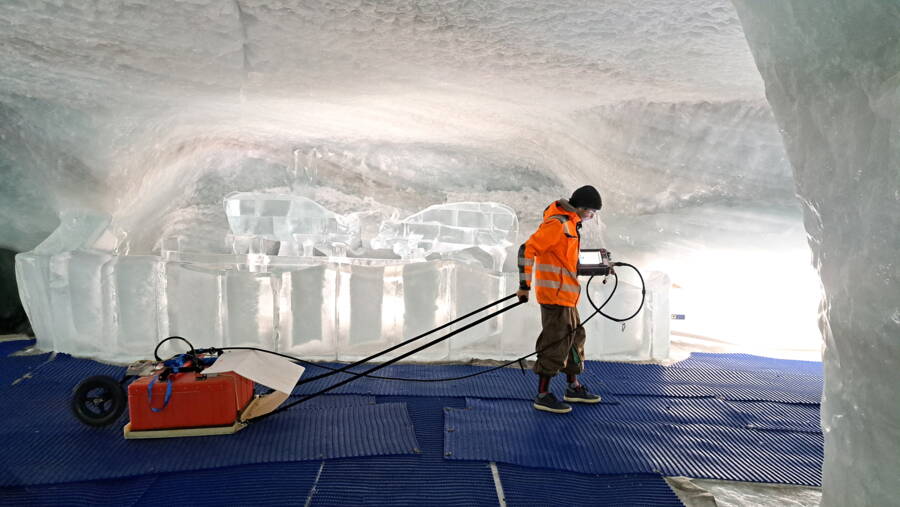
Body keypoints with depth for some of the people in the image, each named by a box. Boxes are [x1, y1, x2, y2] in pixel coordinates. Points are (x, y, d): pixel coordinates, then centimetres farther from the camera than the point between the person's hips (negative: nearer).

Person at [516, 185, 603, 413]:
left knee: (574, 337, 18)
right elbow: (527, 250, -21)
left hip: (566, 296, 11)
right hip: (555, 294, -10)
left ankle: (573, 387, 32)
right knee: (555, 343, -6)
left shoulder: (570, 224, 17)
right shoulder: (556, 224, -15)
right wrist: (525, 286, -22)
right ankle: (543, 395, 2)